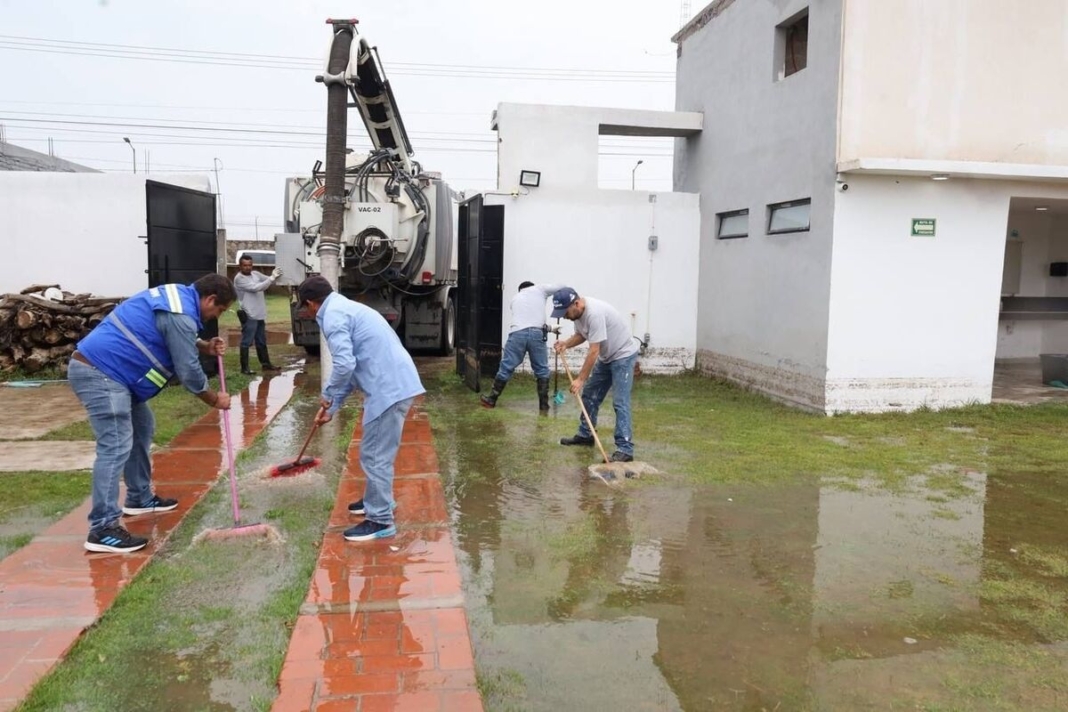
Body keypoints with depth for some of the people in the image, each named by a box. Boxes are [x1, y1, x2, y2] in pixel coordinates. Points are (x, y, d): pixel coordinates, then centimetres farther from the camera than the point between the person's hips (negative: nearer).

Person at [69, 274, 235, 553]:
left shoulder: (177, 295, 13)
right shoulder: (180, 315, -18)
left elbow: (176, 342, 28)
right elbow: (188, 371, -13)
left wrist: (206, 347, 8)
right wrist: (215, 400, 2)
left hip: (102, 368, 11)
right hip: (100, 372, -11)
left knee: (142, 429, 20)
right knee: (116, 447, -14)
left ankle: (140, 499, 32)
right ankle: (102, 529, -14)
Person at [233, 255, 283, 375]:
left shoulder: (255, 274, 10)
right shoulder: (239, 278, -13)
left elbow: (269, 282, 14)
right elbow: (255, 288, -22)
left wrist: (275, 276, -8)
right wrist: (272, 278, -24)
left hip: (260, 315, 8)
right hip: (249, 316, -8)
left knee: (261, 342, 17)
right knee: (246, 342, -3)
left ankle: (265, 364, 26)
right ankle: (245, 367, 1)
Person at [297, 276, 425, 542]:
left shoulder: (333, 314, -9)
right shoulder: (345, 308, 23)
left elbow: (344, 364, -21)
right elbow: (353, 366, 27)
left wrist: (327, 395, -3)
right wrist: (332, 406, 29)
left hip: (389, 388, -10)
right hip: (397, 383, 10)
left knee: (375, 455, 0)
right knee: (379, 451, 24)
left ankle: (380, 520, 9)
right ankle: (378, 500, 39)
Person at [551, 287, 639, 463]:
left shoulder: (594, 313, -33)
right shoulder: (577, 312, -4)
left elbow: (593, 352, -32)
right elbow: (581, 334, 14)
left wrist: (580, 379, -29)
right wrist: (566, 343, -7)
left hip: (623, 355, -10)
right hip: (606, 357, 10)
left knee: (620, 402, -15)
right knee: (589, 395, 14)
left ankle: (625, 449, -15)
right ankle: (585, 435, 28)